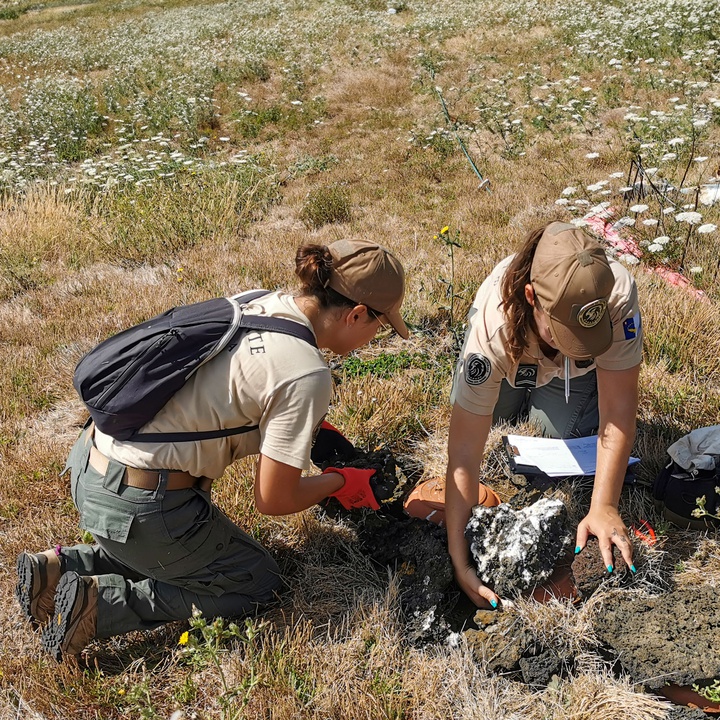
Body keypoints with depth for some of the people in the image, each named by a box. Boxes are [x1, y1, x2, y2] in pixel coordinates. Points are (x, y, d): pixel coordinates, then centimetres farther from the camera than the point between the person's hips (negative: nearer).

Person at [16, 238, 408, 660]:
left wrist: (307, 423, 19)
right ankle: (100, 603, 2)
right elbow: (274, 501, -12)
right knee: (258, 584, 11)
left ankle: (63, 567, 19)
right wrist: (339, 482, 6)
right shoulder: (306, 375, -20)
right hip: (138, 505, -9)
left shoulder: (259, 303, 3)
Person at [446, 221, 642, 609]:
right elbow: (464, 453, -43)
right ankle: (516, 398, 19)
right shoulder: (492, 329, -44)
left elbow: (618, 409, -37)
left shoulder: (618, 294, -43)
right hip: (512, 355, 0)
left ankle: (546, 402, 17)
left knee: (566, 434, -15)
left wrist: (603, 508, -43)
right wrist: (460, 562, -44)